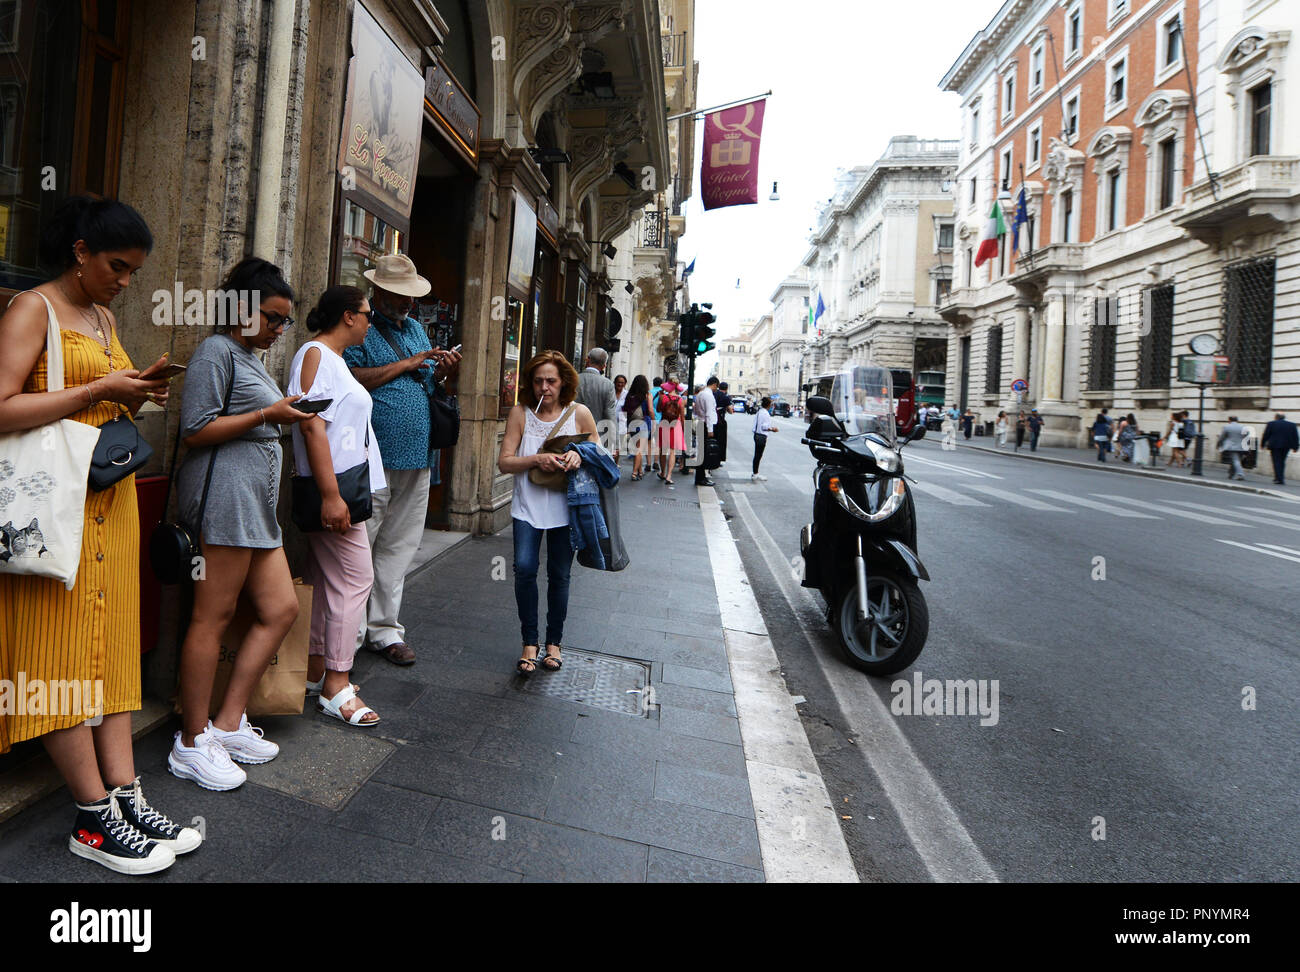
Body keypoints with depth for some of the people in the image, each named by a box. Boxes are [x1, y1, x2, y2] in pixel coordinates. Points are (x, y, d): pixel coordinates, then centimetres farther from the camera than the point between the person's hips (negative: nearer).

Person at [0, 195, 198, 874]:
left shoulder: (104, 318, 18)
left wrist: (134, 397, 7)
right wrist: (98, 391, -16)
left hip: (111, 497, 8)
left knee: (111, 641, 6)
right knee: (62, 652, -3)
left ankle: (124, 794, 10)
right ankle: (95, 820, 3)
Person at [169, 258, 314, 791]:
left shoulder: (252, 357, 24)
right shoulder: (218, 351, -5)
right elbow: (196, 429, -14)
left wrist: (285, 415, 16)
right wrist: (268, 415, -13)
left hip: (256, 504, 10)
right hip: (223, 493, -10)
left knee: (280, 609, 7)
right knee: (213, 618, -5)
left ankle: (228, 724, 15)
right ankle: (191, 744, 5)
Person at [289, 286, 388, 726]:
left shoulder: (334, 359, 20)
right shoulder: (314, 354, -10)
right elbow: (312, 425, -20)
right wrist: (331, 494, -25)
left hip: (345, 486, 10)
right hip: (333, 489, -10)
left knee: (326, 579, 13)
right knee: (355, 576, -8)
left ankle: (316, 669, 22)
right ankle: (336, 687, -2)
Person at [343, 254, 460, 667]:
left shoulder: (415, 329, 21)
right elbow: (350, 380, -17)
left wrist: (443, 373, 3)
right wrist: (406, 364, -13)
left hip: (417, 459, 7)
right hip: (372, 459, -7)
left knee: (398, 547, 11)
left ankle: (384, 628, 20)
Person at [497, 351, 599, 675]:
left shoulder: (580, 414, -1)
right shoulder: (520, 413, -1)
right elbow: (504, 462, -3)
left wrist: (579, 456, -14)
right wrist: (537, 459, -19)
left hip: (565, 506, 0)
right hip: (528, 505, 0)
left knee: (559, 574, 6)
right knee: (524, 567, -13)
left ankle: (554, 642, 24)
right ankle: (529, 642, 3)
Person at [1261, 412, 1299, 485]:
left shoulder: (1271, 424, -3)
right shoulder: (1292, 425, 7)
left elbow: (1266, 435, -1)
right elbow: (1296, 437, 8)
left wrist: (1263, 444, 10)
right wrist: (1295, 447, 13)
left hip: (1275, 446, -3)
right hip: (1286, 446, 3)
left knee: (1277, 462, -2)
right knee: (1282, 462, 15)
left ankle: (1279, 479, -9)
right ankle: (1280, 478, 16)